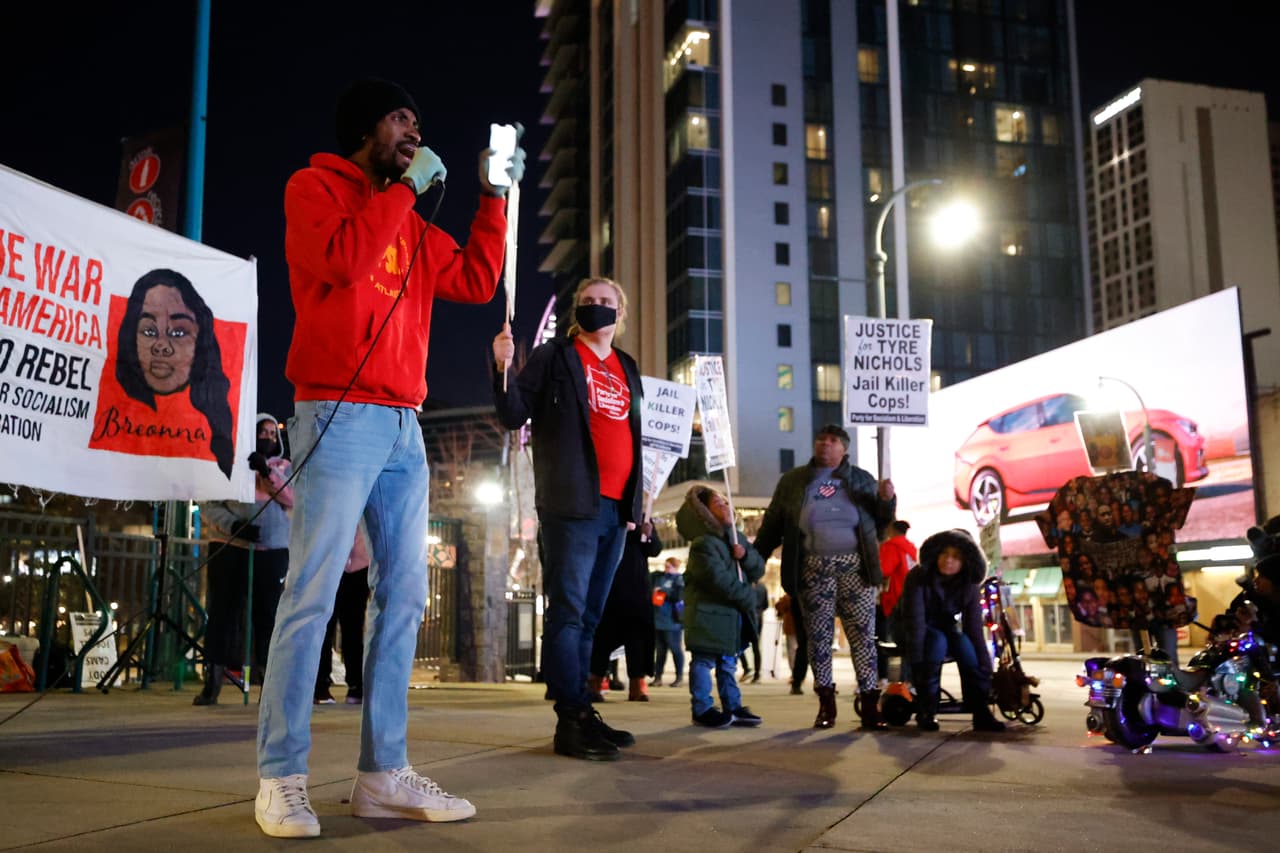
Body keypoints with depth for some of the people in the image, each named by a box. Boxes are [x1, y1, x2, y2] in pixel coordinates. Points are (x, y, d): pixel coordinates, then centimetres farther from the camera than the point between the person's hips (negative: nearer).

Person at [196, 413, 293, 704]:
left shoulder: (282, 467, 15)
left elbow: (292, 498, -3)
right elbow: (208, 506, 2)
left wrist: (267, 472, -15)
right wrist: (233, 525, -14)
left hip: (273, 551, 1)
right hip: (230, 549, -1)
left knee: (268, 614, 1)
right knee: (222, 612, -1)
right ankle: (212, 683, 3)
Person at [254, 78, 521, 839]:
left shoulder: (411, 223, 23)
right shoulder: (315, 187, 4)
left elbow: (477, 281, 20)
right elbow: (343, 259, -15)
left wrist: (494, 197, 16)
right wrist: (405, 189, -5)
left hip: (404, 429, 8)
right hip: (340, 418, -7)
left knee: (403, 597, 2)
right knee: (313, 595, -10)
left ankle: (384, 774, 6)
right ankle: (282, 779, -4)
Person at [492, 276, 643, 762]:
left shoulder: (627, 369, 19)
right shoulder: (554, 357, 3)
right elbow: (514, 416, -3)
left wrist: (635, 504, 17)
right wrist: (503, 369, -20)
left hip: (615, 506, 6)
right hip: (572, 503, -6)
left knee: (590, 615, 9)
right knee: (568, 609, -8)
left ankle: (581, 715, 13)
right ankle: (571, 719, -7)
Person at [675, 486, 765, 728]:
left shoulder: (737, 538, 13)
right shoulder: (703, 544, -15)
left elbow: (758, 570, 10)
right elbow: (721, 580, -22)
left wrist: (746, 556, -11)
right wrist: (749, 599, -14)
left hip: (734, 613, 8)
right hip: (709, 612, -8)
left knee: (728, 661, 14)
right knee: (704, 660, -2)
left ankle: (733, 707, 19)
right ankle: (702, 709, 3)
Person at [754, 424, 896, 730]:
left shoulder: (861, 479, 10)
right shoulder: (792, 481, 9)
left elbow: (880, 522, 11)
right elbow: (772, 525, 6)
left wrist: (887, 500, -10)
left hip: (855, 567, 0)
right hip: (814, 570, 0)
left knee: (863, 635, -3)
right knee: (818, 635, 4)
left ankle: (869, 704, -1)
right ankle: (826, 704, 13)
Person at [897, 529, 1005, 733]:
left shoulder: (969, 587, -14)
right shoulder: (918, 577, -25)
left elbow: (974, 629, -18)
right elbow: (915, 619, -33)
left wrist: (985, 669, -26)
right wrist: (917, 663, -40)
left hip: (946, 628, 3)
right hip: (911, 631, -3)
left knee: (964, 643, -29)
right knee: (938, 641, -35)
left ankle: (981, 713, -24)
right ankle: (925, 711, -24)